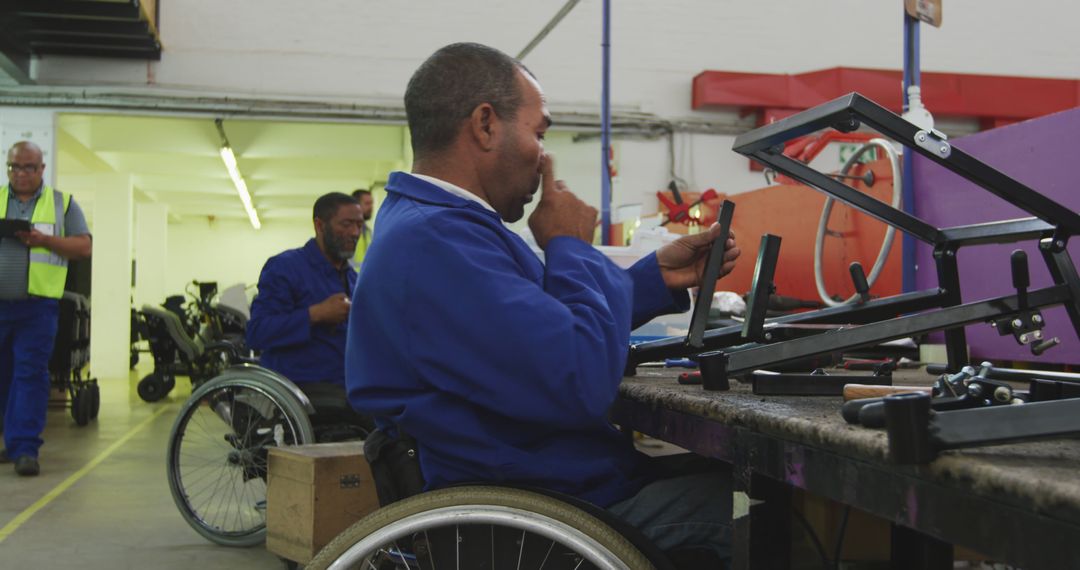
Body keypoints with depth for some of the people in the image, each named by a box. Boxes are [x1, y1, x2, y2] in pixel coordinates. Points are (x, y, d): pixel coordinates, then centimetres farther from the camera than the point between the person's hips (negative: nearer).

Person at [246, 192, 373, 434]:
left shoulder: (351, 276, 20)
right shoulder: (284, 266, -4)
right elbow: (256, 333, -15)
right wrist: (316, 314, -21)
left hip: (344, 387, 8)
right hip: (302, 389, -8)